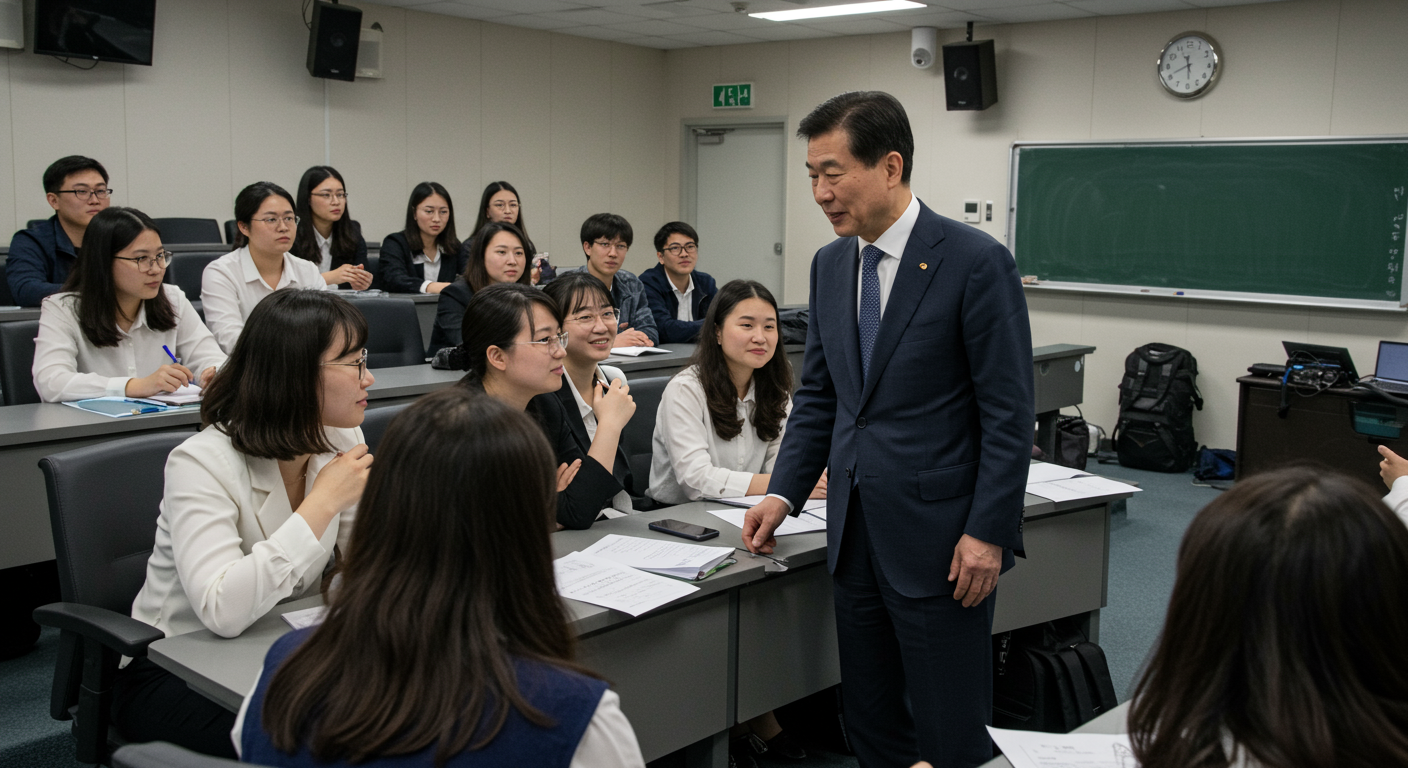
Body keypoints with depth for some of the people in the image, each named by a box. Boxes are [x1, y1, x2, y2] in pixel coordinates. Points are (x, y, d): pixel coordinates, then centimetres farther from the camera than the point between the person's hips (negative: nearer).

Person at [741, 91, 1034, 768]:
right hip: (855, 534, 7)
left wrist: (988, 533, -14)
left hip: (938, 537, -6)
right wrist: (783, 493, 6)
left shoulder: (977, 263, -12)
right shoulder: (829, 265, 8)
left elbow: (1008, 414, -11)